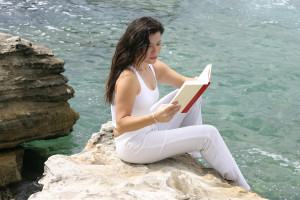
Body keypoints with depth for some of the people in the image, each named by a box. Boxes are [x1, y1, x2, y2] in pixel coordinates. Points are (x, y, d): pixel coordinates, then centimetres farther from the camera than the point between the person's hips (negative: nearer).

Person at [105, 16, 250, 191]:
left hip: (149, 129, 10)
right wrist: (156, 117, -40)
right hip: (133, 147, -10)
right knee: (209, 134, -7)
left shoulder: (153, 67, 1)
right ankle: (243, 189, 10)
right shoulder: (128, 77, -27)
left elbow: (184, 82, 10)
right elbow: (121, 124, -27)